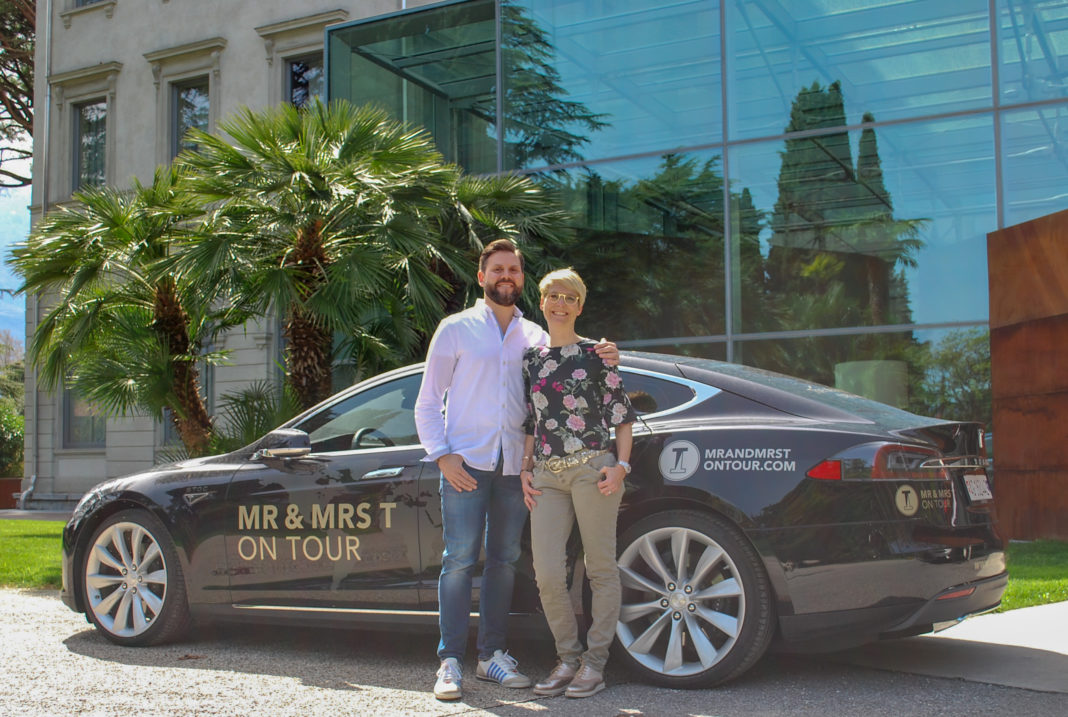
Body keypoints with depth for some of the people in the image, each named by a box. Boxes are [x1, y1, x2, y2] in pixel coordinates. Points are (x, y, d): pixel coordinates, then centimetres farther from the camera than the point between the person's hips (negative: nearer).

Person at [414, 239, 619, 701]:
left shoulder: (536, 336, 15)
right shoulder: (456, 329, 6)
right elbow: (427, 402, 5)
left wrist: (603, 359, -6)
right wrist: (442, 455, -8)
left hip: (514, 465, 3)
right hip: (466, 463, -3)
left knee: (504, 559, 7)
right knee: (460, 558, -7)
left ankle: (492, 655, 16)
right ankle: (450, 661, -2)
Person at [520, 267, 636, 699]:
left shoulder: (595, 353, 4)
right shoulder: (532, 360, 16)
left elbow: (622, 413, 3)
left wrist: (621, 465, -7)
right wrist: (525, 470, 10)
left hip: (593, 468, -4)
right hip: (547, 476, 4)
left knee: (600, 569, 1)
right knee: (547, 574, -4)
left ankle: (595, 662, 11)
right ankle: (568, 658, 13)